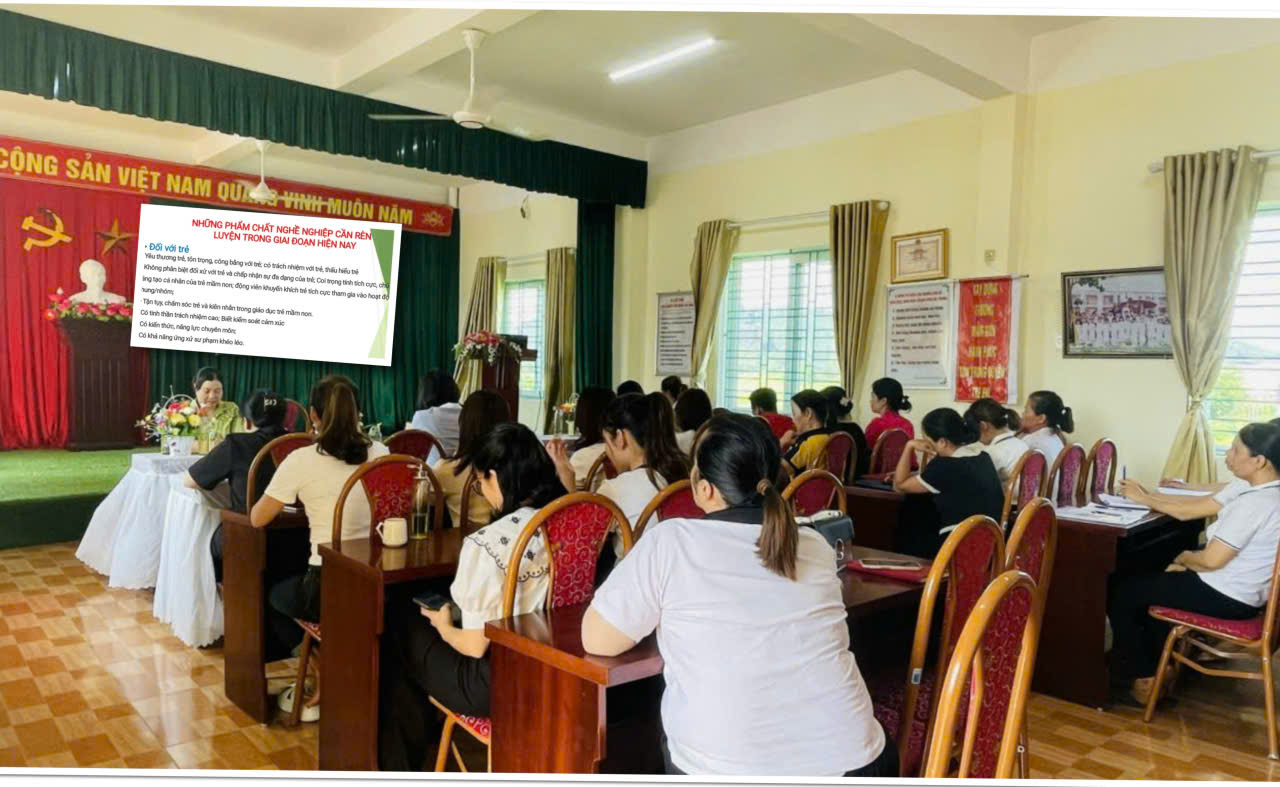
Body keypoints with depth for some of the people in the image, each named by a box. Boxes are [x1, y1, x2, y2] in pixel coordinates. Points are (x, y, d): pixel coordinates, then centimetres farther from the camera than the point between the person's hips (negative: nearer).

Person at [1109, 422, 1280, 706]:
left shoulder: (1256, 502, -28)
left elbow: (1212, 560, -26)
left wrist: (1184, 558, -5)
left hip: (1226, 597, -10)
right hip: (1238, 590, 10)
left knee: (1122, 594, 3)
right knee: (1152, 582, 28)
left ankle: (1140, 676, 18)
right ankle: (1159, 665, 30)